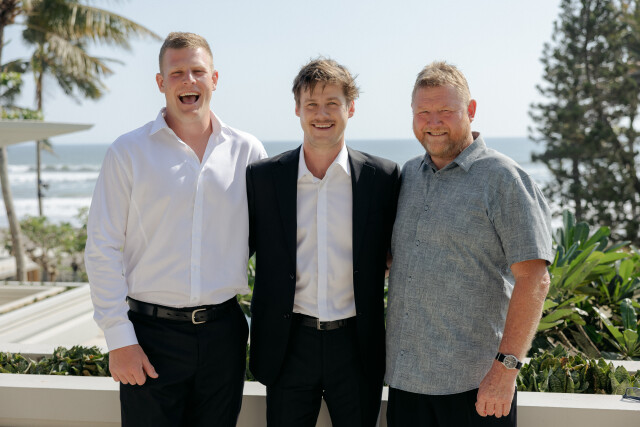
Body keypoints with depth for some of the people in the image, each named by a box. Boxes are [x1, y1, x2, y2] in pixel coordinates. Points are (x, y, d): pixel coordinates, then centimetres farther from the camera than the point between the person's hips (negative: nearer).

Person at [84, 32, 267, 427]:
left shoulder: (247, 151, 5)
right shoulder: (128, 152, -1)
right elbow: (103, 250, -3)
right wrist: (119, 338, -8)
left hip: (223, 331, 2)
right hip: (152, 333, -2)